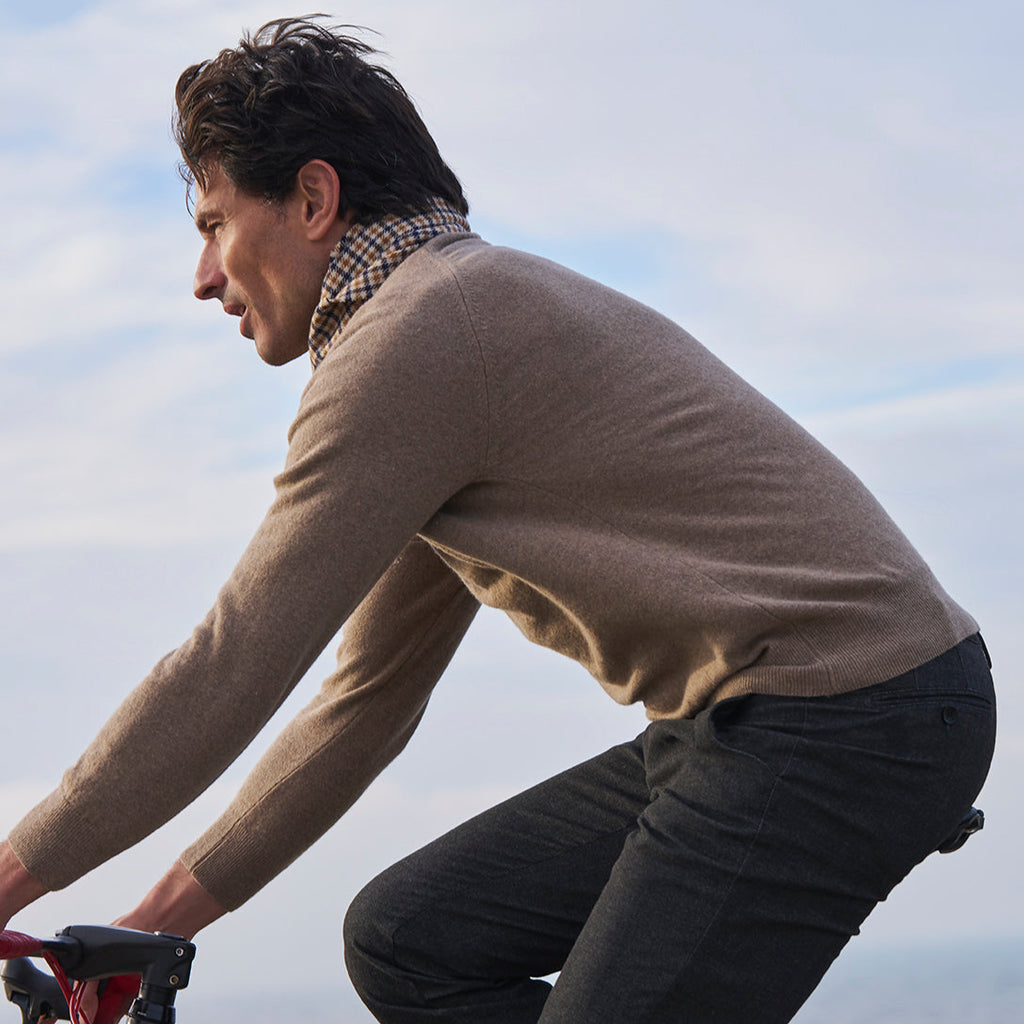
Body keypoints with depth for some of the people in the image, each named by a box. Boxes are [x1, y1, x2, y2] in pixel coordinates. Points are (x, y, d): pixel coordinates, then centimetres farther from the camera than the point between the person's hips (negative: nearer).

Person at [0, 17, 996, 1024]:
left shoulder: (411, 335, -14)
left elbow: (228, 672, -14)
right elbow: (367, 697, 21)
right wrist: (159, 920, 22)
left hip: (840, 721, -10)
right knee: (404, 943, 8)